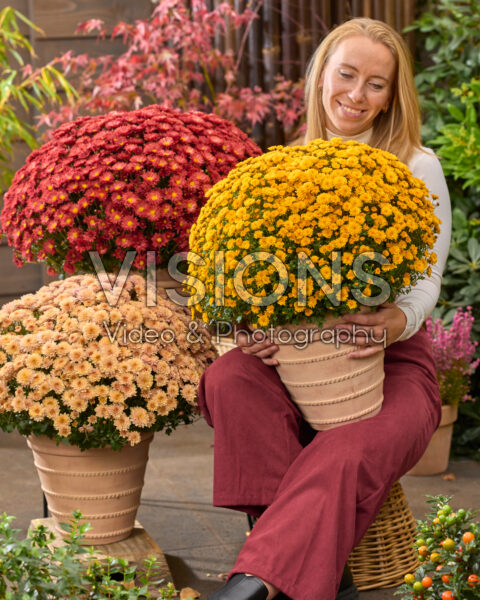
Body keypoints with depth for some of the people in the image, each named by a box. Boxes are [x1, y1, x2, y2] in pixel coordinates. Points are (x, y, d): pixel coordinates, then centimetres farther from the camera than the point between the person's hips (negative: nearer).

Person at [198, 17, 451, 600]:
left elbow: (427, 277, -3)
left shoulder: (416, 168, 3)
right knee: (227, 378, -30)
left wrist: (399, 321, -28)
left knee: (351, 454, -36)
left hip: (392, 359, -3)